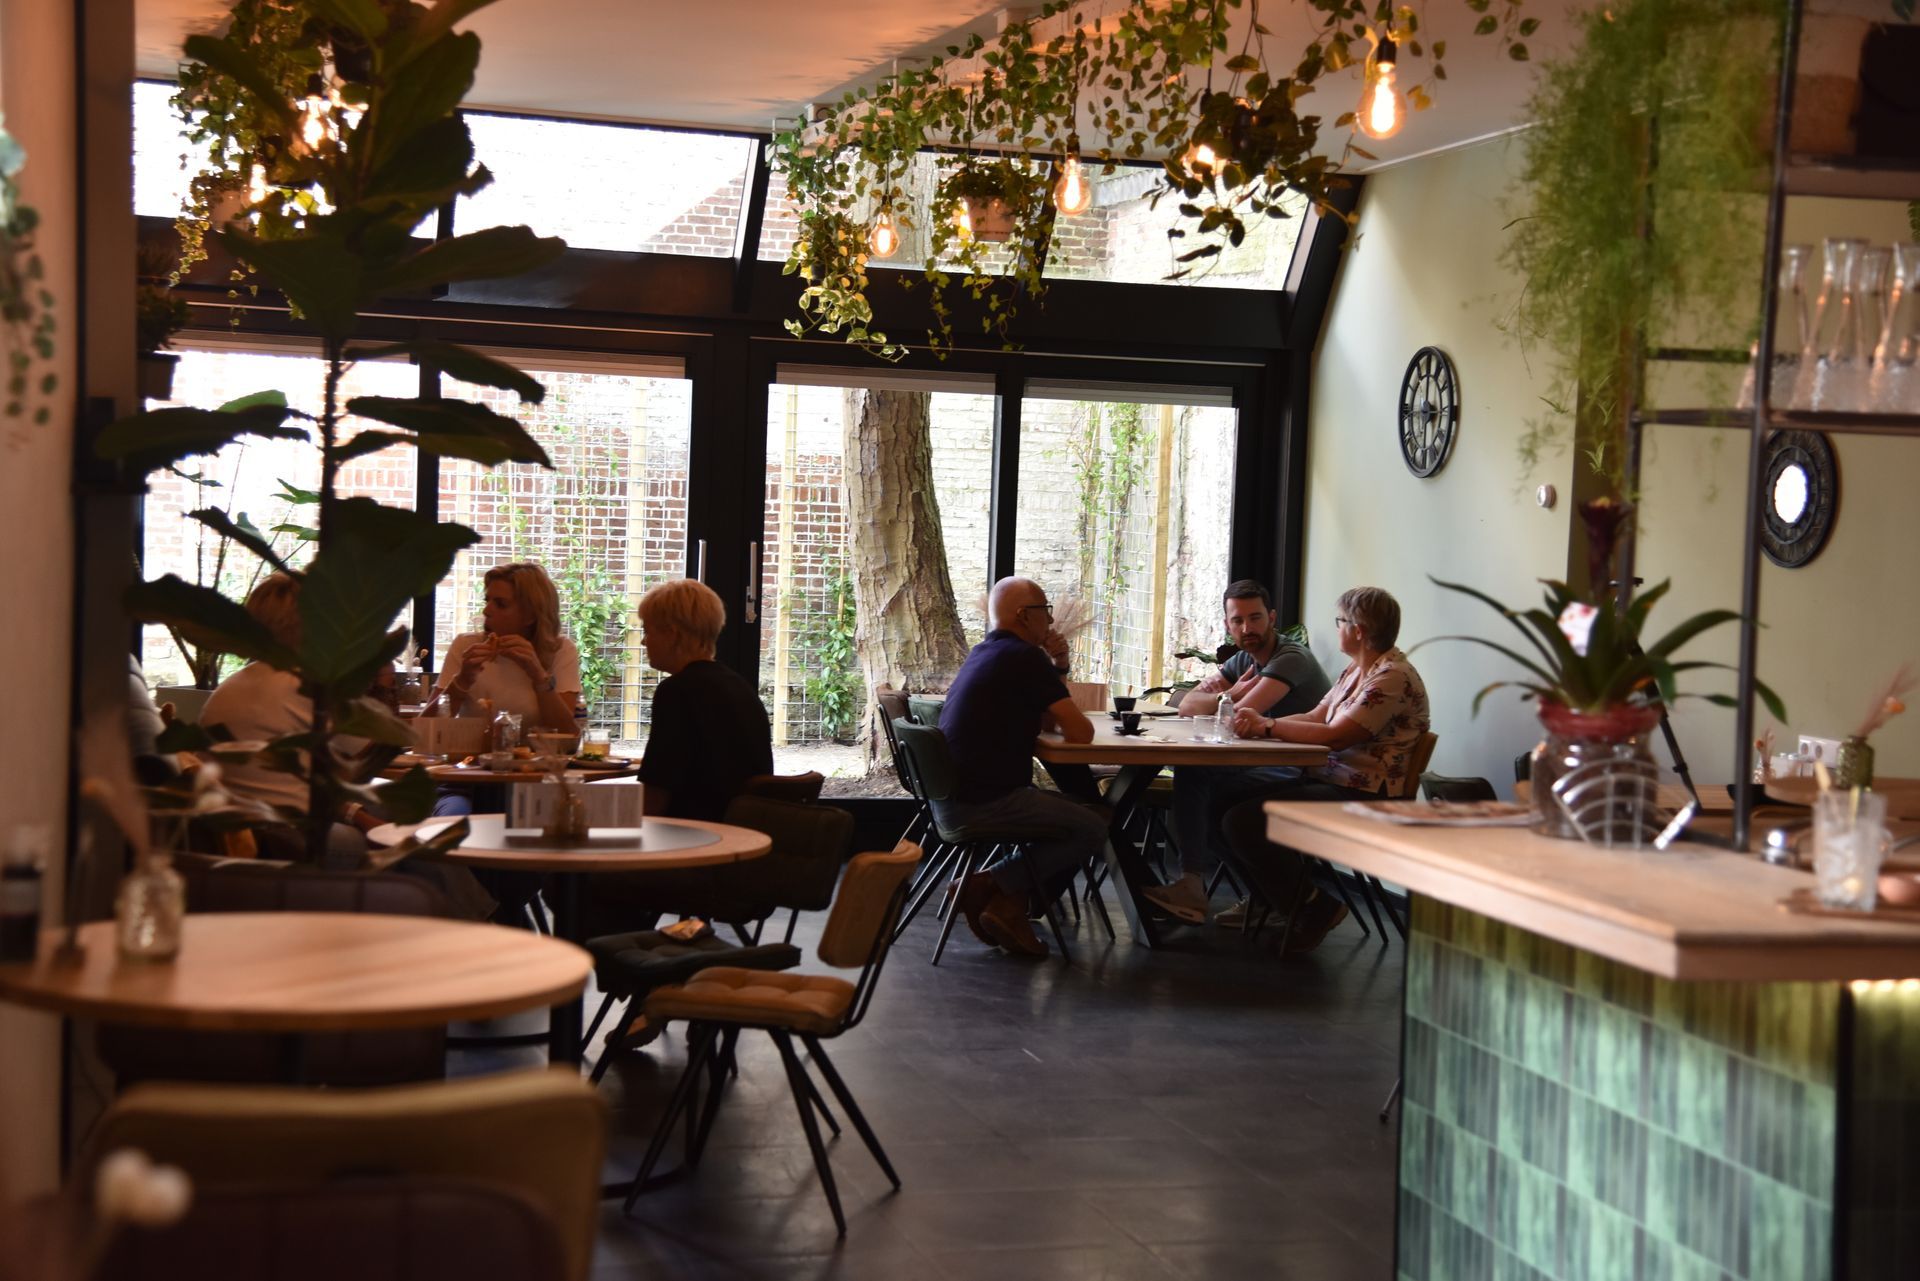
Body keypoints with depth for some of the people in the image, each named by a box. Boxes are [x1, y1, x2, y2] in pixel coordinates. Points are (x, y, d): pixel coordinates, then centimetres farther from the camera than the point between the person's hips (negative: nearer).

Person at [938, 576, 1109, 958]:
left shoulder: (985, 653, 18)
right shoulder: (1025, 658, -12)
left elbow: (1048, 722, 24)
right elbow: (1080, 733, -14)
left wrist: (1058, 667, 10)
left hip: (950, 799, 10)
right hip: (984, 802, -10)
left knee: (1076, 809, 20)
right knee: (1093, 828, -5)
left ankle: (1009, 903, 4)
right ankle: (992, 884, -8)